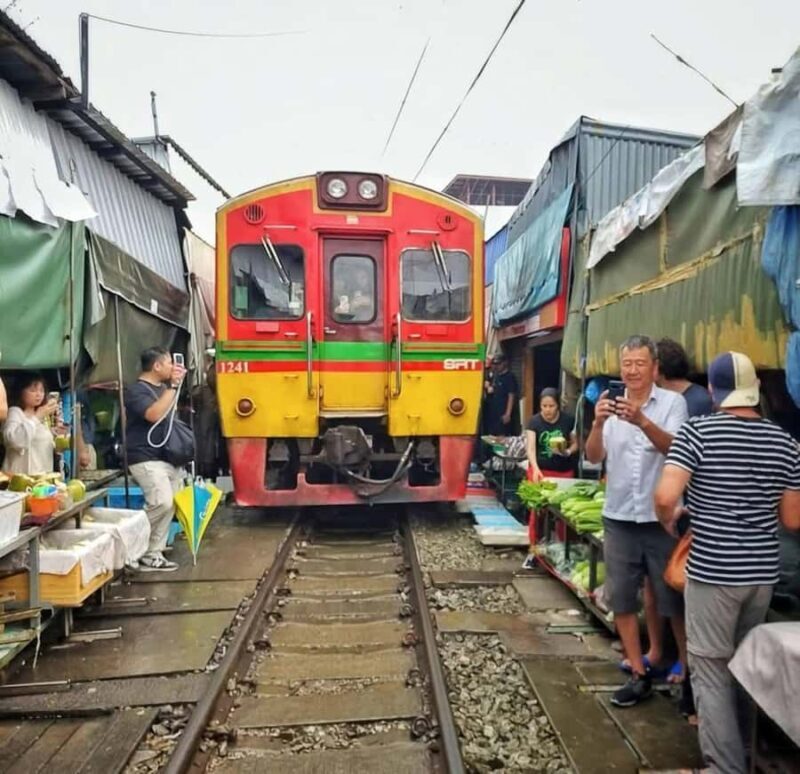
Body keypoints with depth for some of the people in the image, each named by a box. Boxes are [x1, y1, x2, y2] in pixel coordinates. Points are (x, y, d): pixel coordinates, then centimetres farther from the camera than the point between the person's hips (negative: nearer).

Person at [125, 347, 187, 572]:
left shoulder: (163, 387, 16)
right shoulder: (136, 390, -11)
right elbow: (154, 414, -28)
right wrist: (173, 386, -21)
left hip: (168, 457, 9)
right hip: (146, 459, -9)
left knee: (169, 505, 6)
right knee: (162, 503, -22)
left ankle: (152, 555, 13)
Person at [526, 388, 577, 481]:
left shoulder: (568, 420, -3)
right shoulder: (534, 421, -8)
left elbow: (575, 443, 8)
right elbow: (531, 448, -15)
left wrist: (568, 452, -14)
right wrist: (536, 468, -30)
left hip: (564, 472, 1)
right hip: (540, 470, -1)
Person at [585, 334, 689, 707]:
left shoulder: (673, 402, -5)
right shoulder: (611, 405, 4)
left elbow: (673, 448, -21)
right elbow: (593, 456, -6)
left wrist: (641, 421, -39)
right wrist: (598, 423, -26)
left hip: (661, 518, -3)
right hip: (618, 518, 4)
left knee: (673, 598, 8)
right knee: (621, 598, 9)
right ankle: (639, 675, 23)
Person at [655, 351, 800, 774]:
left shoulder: (696, 431, -14)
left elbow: (665, 497, -24)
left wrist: (669, 521, -3)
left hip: (711, 571, -6)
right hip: (762, 572, 6)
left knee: (711, 672, 7)